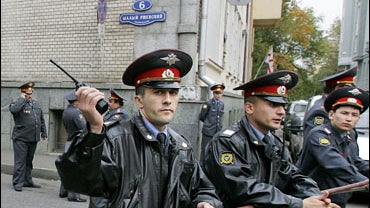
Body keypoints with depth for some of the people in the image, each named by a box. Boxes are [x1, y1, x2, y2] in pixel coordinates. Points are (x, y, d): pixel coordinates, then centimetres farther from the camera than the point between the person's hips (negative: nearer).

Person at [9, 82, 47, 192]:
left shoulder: (36, 104, 15)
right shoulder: (16, 102, -2)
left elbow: (42, 120, 19)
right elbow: (14, 109, -28)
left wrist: (44, 132, 16)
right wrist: (23, 99, -16)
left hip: (33, 138, 6)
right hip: (21, 138, -6)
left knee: (29, 161, 15)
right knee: (20, 161, -2)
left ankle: (27, 181, 25)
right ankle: (17, 183, 8)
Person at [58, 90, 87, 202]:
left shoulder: (65, 112, 10)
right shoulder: (76, 112, -18)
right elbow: (84, 127, -21)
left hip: (69, 141, 9)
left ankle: (63, 191, 29)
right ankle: (73, 195, 3)